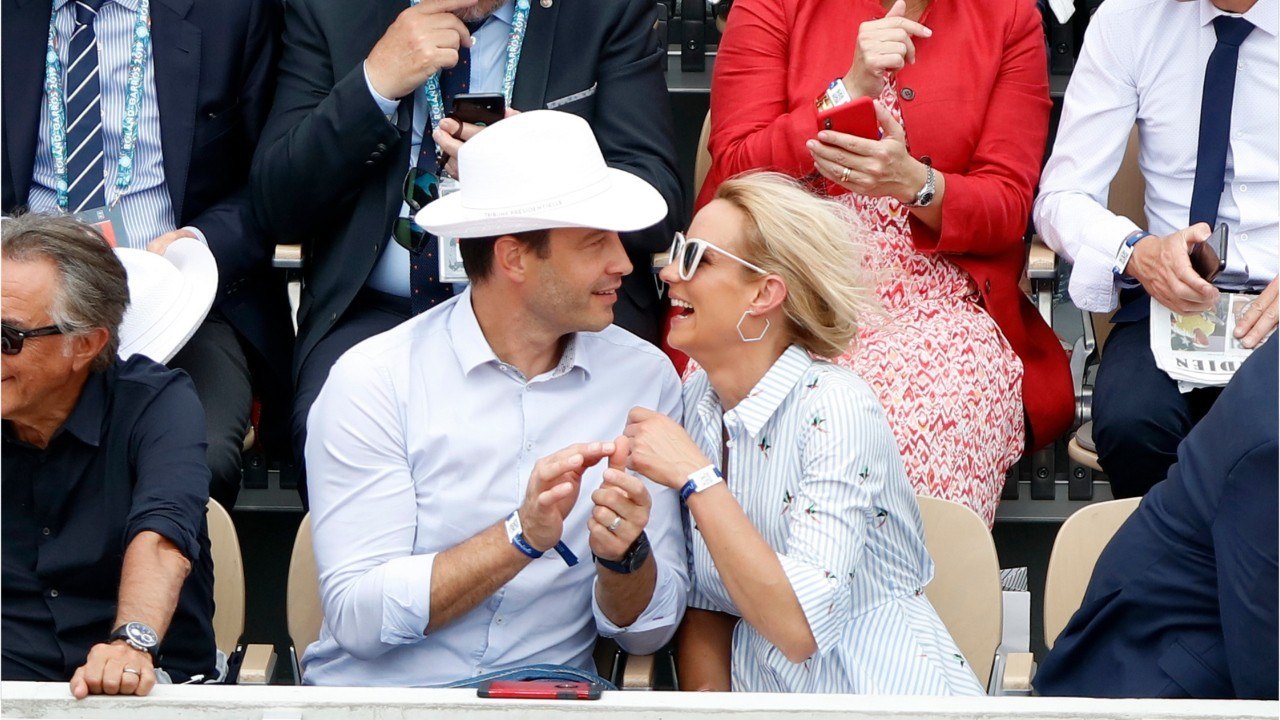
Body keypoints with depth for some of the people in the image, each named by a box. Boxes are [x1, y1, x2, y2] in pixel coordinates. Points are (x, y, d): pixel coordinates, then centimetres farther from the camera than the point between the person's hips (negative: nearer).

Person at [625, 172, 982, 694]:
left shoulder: (834, 407, -14)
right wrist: (704, 701, -6)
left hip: (885, 691, -4)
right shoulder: (694, 399, 4)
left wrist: (695, 480, -20)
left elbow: (800, 629, -22)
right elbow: (703, 602, 10)